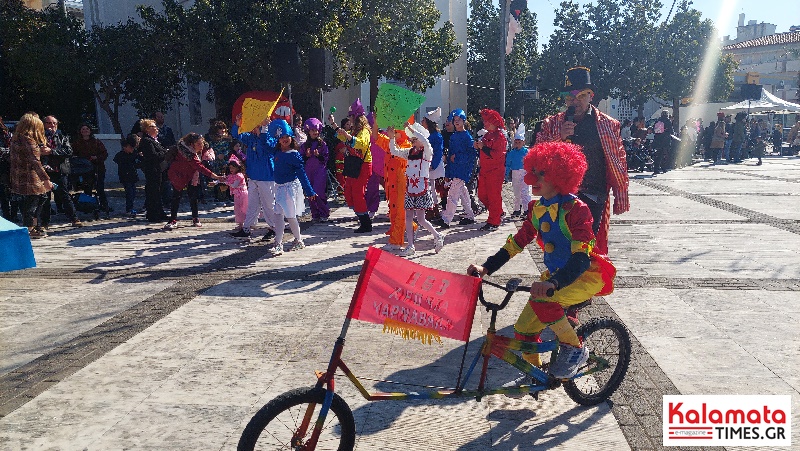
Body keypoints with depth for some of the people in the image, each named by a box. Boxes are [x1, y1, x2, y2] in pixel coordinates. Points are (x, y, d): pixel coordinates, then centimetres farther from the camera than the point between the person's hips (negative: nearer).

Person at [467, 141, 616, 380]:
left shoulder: (576, 209, -21)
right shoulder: (537, 209, 1)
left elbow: (582, 257, -30)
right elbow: (516, 242, 3)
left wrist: (552, 284, -46)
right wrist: (486, 267, -10)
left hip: (587, 275, -7)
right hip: (556, 274, 7)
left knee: (541, 300, -34)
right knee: (524, 329, 1)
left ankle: (575, 349, -10)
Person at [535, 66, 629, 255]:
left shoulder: (608, 125, 6)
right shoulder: (551, 124, 10)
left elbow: (619, 162, 8)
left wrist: (620, 198, 5)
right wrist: (559, 138, -12)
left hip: (594, 196, -2)